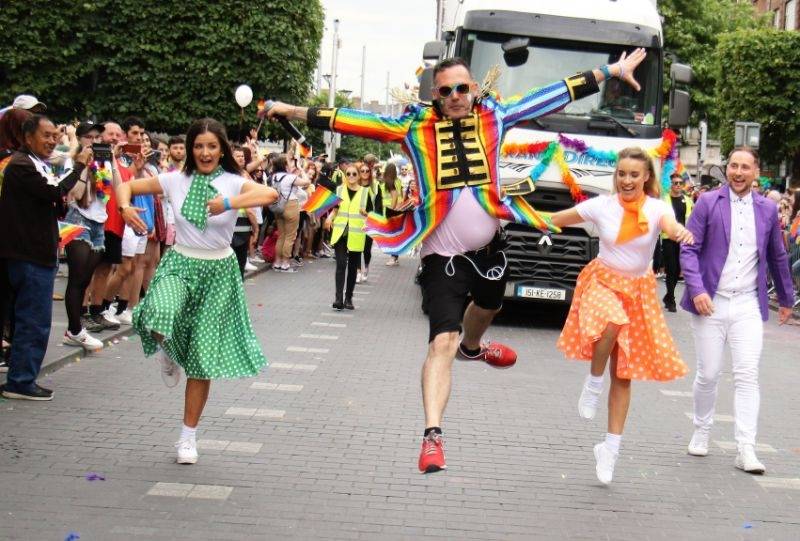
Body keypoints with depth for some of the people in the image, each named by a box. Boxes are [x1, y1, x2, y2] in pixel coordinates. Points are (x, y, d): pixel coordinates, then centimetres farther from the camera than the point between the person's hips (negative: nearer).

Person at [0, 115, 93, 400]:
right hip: (31, 256, -10)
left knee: (29, 320, 15)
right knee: (34, 322, -6)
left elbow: (54, 204, 20)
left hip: (37, 254, 10)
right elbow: (55, 192, -23)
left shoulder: (37, 165, 17)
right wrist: (78, 166, -14)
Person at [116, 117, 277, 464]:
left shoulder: (234, 183, -7)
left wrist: (228, 204, -40)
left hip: (218, 271, 0)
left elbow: (270, 194, -28)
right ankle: (168, 354, 8)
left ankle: (189, 436, 19)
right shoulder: (176, 181, 0)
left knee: (202, 357, 3)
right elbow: (127, 186, 8)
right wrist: (125, 207, -14)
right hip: (179, 265, 1)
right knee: (162, 319, -32)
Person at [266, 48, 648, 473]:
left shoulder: (493, 117, -1)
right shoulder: (415, 128, -7)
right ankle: (432, 435, -15)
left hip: (488, 247, 5)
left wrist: (611, 71, 6)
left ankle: (472, 347, 67)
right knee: (441, 343, -14)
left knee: (487, 307, 33)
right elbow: (354, 121, -8)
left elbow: (553, 96, 3)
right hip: (443, 255, -5)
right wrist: (295, 112, -11)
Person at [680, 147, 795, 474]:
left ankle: (746, 450, -6)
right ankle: (701, 433, 27)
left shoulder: (767, 209, 7)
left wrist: (786, 299, 25)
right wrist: (697, 290, -17)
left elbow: (778, 257, 18)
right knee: (708, 374, 5)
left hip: (748, 305, 1)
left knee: (747, 376, -6)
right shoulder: (708, 203, -1)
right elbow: (689, 249, -4)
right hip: (711, 303, -1)